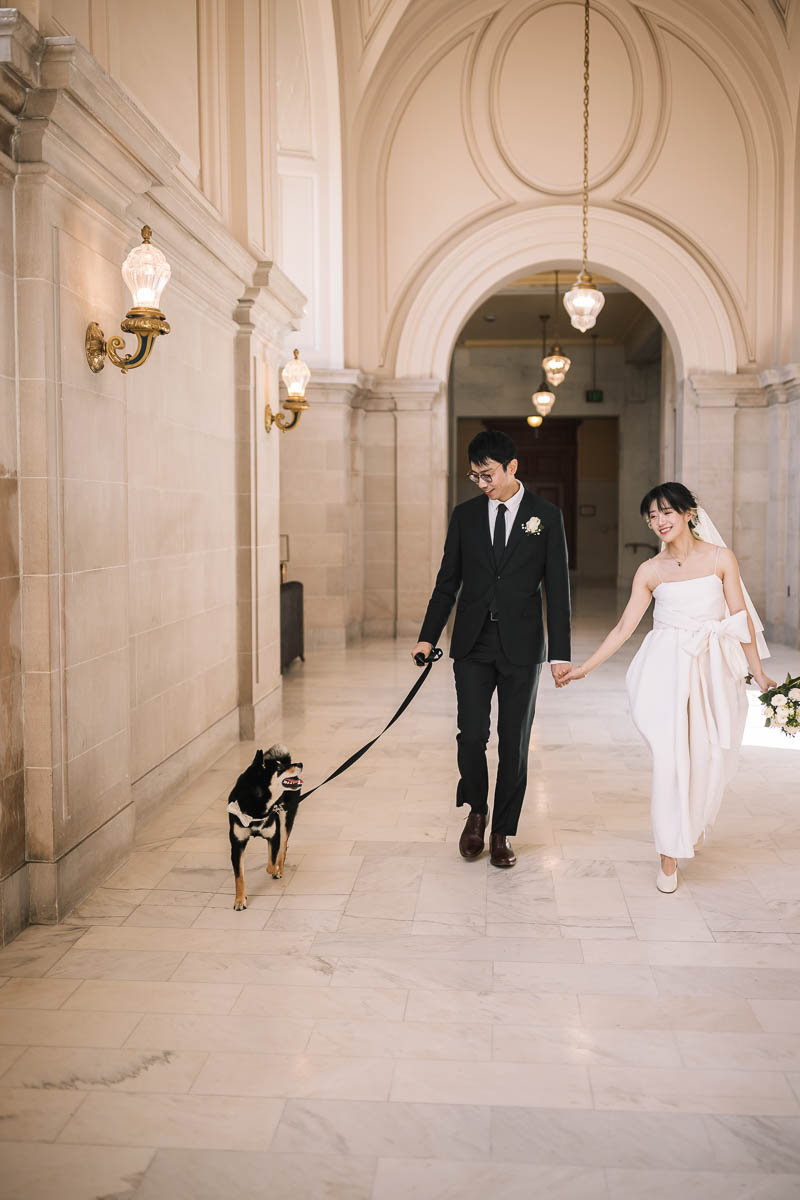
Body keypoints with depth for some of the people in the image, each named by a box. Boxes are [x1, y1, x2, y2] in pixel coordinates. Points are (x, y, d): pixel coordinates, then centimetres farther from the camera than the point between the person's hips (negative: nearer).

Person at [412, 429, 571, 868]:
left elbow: (557, 588, -1)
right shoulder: (465, 515, 6)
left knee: (514, 742, 5)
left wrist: (560, 652, -6)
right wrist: (428, 637, 7)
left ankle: (502, 832, 19)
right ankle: (476, 810, 21)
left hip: (522, 647, -1)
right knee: (472, 735, -6)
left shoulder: (546, 516, 0)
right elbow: (447, 581, 11)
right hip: (472, 643, 1)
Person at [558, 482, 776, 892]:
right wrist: (583, 668, 1)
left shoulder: (720, 558, 3)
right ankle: (670, 857, 3)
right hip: (666, 669, 0)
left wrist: (759, 674, 1)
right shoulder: (650, 571, 5)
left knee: (710, 756, 6)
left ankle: (694, 824, 37)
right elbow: (624, 627, 6)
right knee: (669, 756, -7)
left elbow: (741, 619, 3)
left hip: (713, 669, 1)